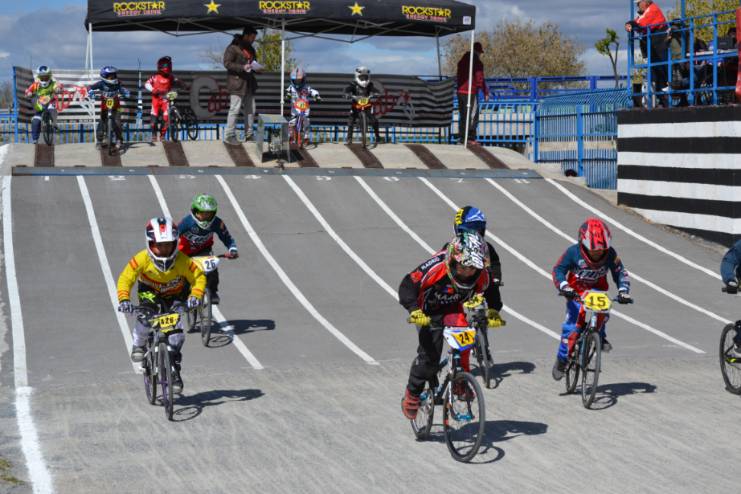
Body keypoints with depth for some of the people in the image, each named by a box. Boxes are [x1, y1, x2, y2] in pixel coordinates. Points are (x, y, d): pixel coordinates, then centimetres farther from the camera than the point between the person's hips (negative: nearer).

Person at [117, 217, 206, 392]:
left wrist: (195, 296, -34)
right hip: (150, 292, 0)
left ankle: (175, 371, 5)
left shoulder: (182, 261, -28)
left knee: (176, 335, -15)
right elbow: (125, 279, -22)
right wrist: (124, 299, -39)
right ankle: (139, 345, -4)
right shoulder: (142, 259, -29)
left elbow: (199, 277, -16)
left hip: (175, 296, 0)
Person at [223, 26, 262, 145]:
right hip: (237, 83, -8)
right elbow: (227, 63, -14)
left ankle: (248, 135, 18)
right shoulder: (233, 48, -9)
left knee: (250, 110, 9)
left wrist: (257, 68, 4)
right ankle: (229, 136, -2)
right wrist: (242, 68, -24)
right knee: (234, 109, -7)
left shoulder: (250, 49, 17)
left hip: (249, 84, 8)